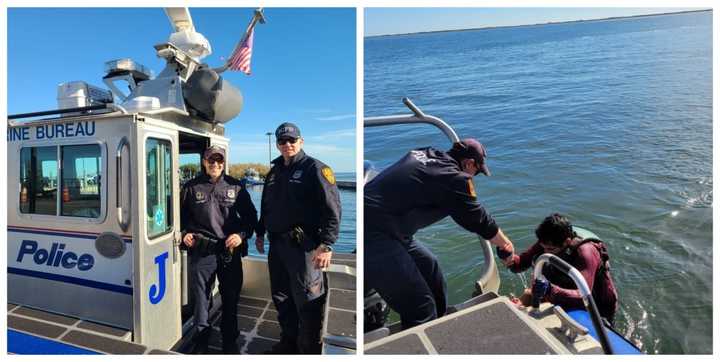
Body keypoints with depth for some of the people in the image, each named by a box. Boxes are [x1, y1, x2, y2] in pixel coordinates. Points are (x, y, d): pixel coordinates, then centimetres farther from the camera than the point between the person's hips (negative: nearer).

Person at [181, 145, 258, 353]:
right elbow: (181, 215, 16)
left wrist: (242, 235, -7)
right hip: (201, 252, 0)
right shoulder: (192, 187, 5)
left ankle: (230, 341, 32)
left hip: (230, 251, 1)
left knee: (231, 299, 12)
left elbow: (251, 216, 7)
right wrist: (184, 233, 0)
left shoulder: (235, 187, 4)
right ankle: (202, 339, 32)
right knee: (201, 298, 10)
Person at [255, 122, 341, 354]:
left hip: (303, 246, -7)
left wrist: (326, 245, -22)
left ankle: (309, 349, 21)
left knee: (307, 301, 2)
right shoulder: (274, 172, 16)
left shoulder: (315, 169, -8)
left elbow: (332, 209, -16)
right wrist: (260, 233, 25)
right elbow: (265, 207, 26)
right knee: (281, 297, 19)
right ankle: (289, 342, 38)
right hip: (276, 244, 8)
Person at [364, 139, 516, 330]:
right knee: (421, 308, -2)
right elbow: (479, 220, 1)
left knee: (429, 266, 23)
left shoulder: (423, 153, 11)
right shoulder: (454, 177, -11)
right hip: (374, 235, -10)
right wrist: (506, 244, 20)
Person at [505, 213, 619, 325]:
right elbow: (522, 262, -11)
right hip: (568, 303, 4)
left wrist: (549, 290, -54)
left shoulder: (585, 252, -29)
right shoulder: (548, 243, -14)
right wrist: (510, 258, -34)